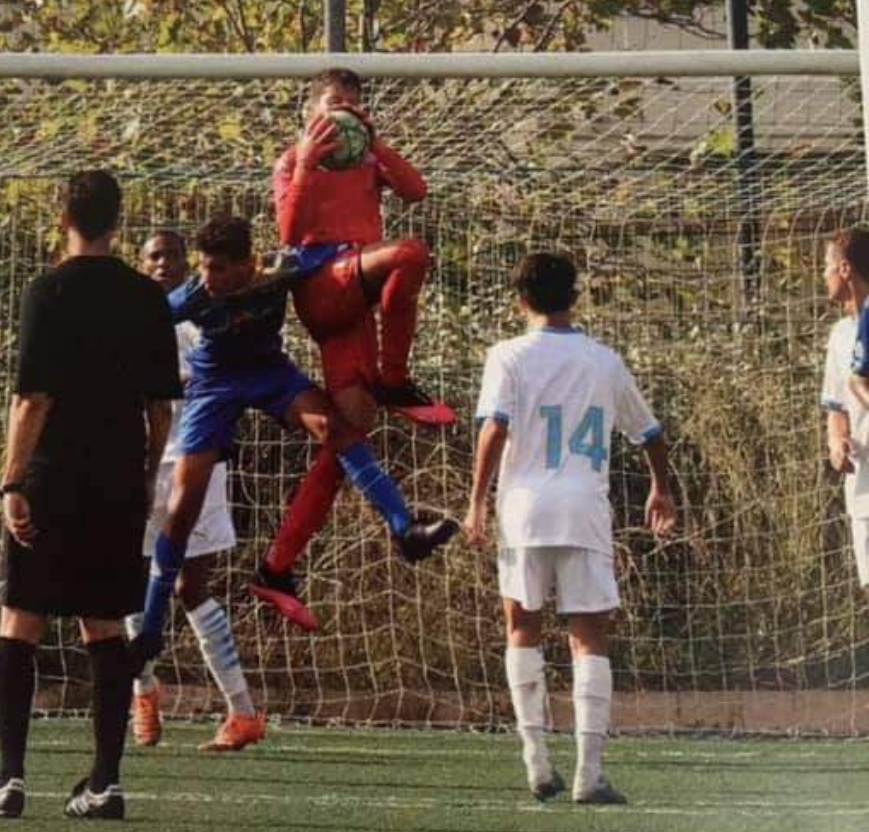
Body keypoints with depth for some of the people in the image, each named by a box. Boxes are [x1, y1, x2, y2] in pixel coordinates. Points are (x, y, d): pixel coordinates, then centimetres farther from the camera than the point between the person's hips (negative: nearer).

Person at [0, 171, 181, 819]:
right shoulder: (148, 298, 6)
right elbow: (162, 404, 9)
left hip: (52, 482, -4)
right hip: (121, 486, 4)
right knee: (105, 630, 8)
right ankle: (106, 783, 5)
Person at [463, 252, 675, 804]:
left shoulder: (509, 356, 3)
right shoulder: (605, 362, 12)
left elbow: (495, 429, -11)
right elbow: (650, 432, 23)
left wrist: (477, 503, -6)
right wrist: (662, 490, 39)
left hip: (526, 509, -1)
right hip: (587, 513, 1)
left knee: (524, 631, 14)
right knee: (590, 639, 1)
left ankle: (537, 759, 8)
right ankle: (590, 773, -8)